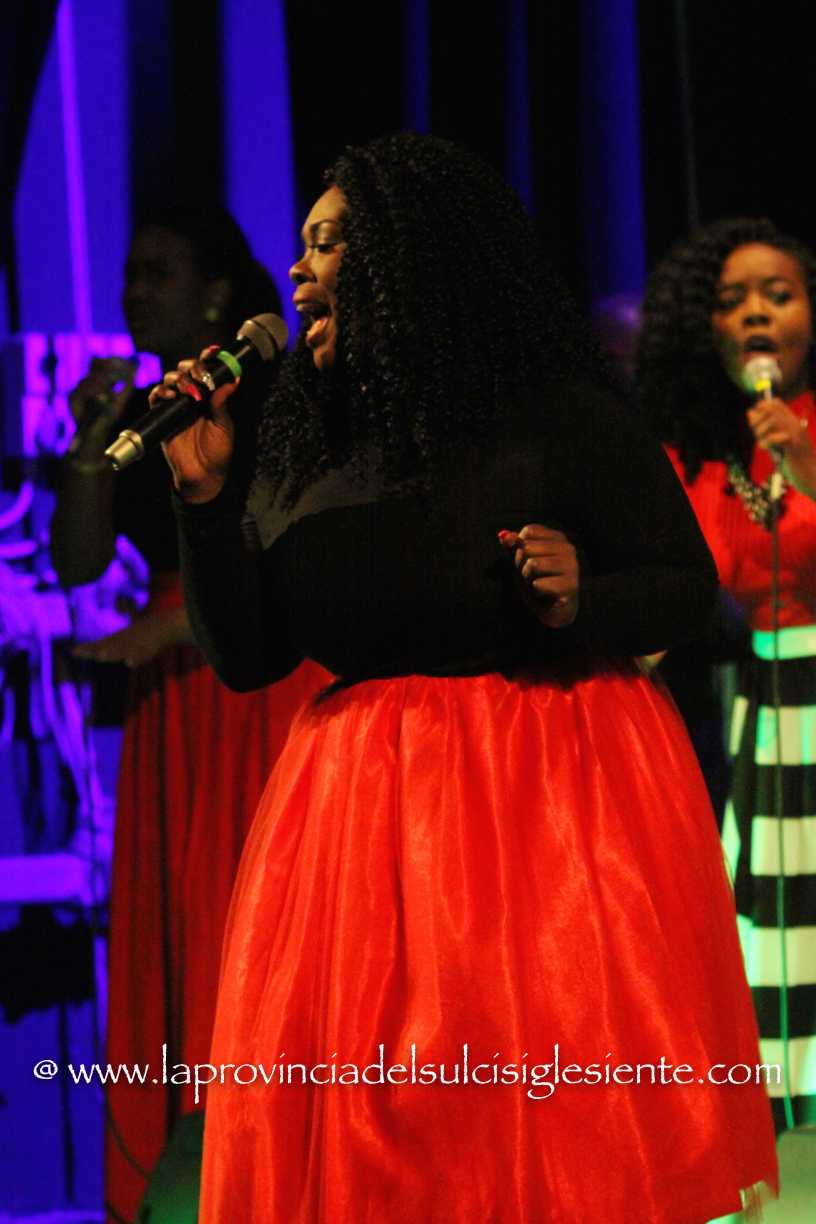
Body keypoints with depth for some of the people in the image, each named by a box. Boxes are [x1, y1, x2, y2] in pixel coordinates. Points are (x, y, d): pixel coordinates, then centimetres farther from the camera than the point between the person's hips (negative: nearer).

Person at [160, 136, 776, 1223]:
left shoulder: (558, 418, -2)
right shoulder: (301, 448, 11)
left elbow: (689, 584, 2)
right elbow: (246, 655, 8)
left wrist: (581, 601, -17)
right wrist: (206, 493, -2)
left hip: (554, 785, -4)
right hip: (362, 802, 4)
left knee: (560, 1114, -9)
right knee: (371, 1120, -1)